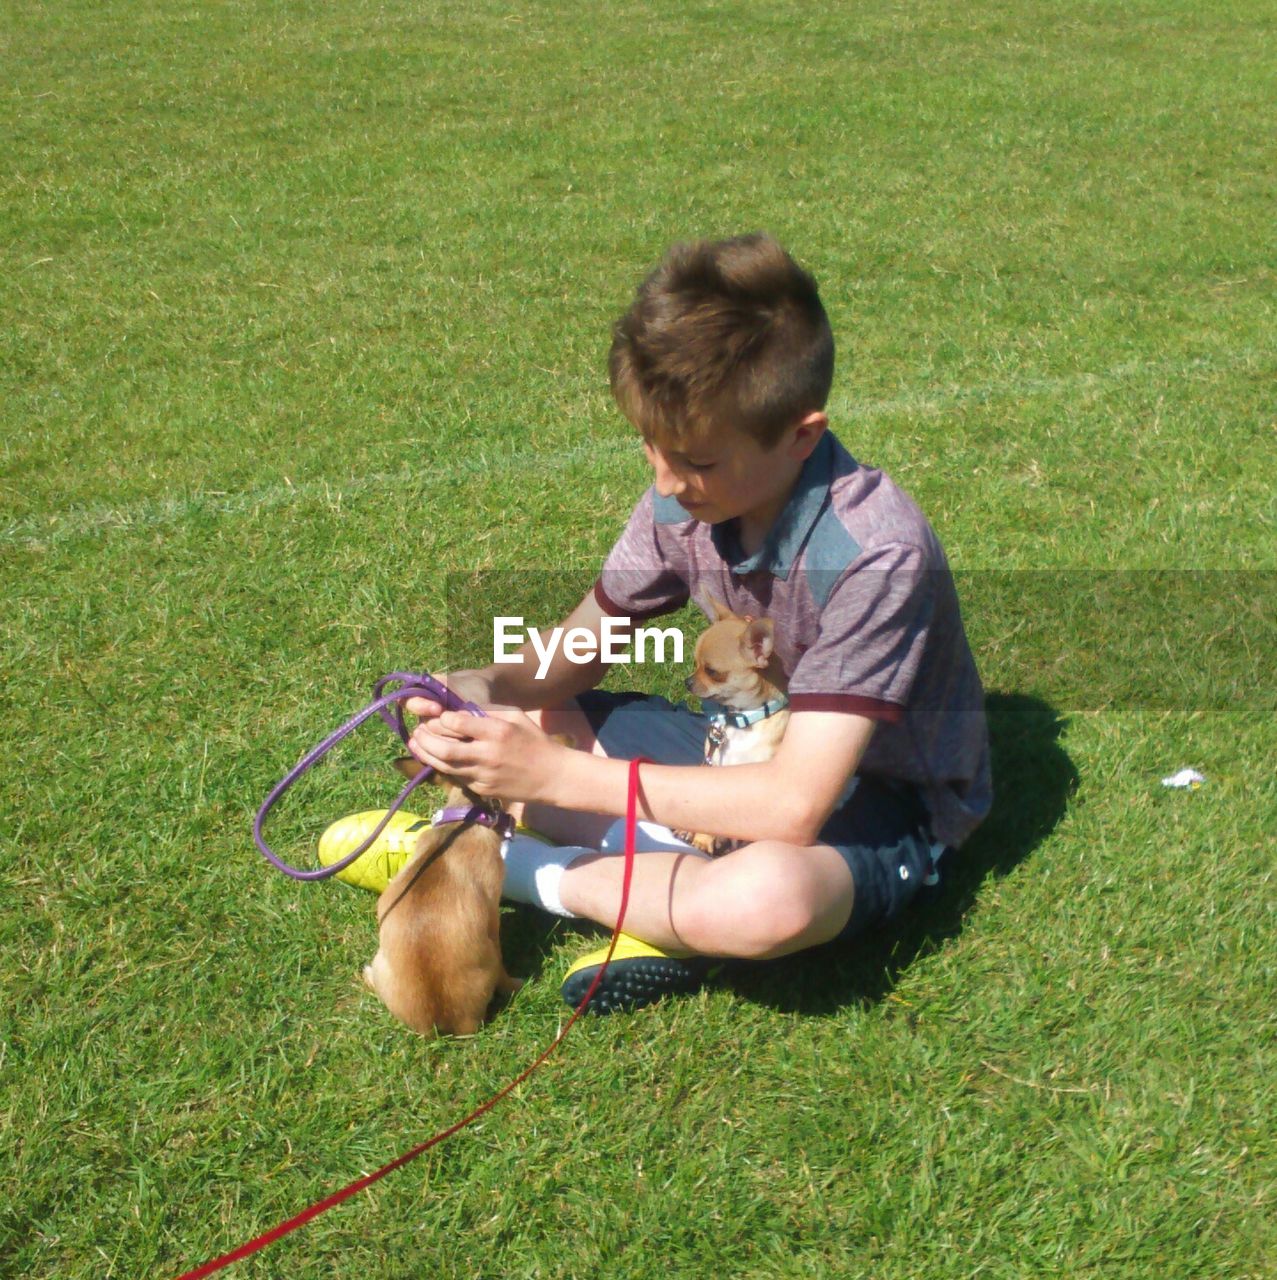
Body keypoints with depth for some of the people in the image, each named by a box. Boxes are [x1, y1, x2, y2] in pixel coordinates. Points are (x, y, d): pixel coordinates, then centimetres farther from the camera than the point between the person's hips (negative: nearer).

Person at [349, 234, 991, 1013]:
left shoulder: (875, 552, -31)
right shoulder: (687, 498, -10)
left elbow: (795, 807, -36)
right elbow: (576, 655, 2)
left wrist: (557, 775, -35)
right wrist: (487, 689, -22)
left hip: (877, 802, -7)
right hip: (751, 751, 7)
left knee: (765, 899, -41)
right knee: (514, 721, -3)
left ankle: (508, 869, -18)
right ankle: (683, 888, -17)